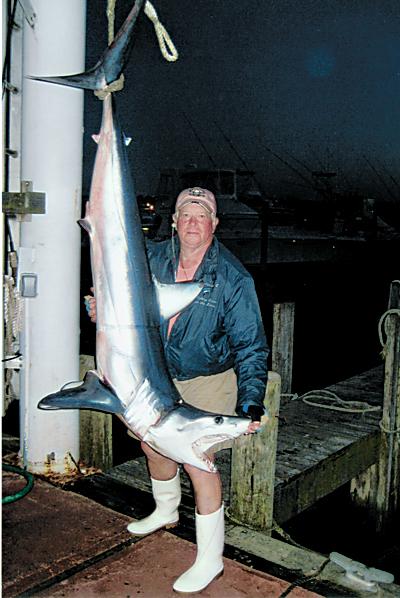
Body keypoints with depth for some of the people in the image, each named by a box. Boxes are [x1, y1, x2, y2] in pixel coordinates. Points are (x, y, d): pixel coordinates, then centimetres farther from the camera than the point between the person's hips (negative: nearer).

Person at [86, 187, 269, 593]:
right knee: (152, 444, 19)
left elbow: (251, 345, -19)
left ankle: (210, 559, 8)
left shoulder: (232, 277, -19)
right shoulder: (153, 258, -7)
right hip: (160, 377, 6)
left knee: (197, 460, -12)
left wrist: (251, 401, -30)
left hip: (208, 381, -6)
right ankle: (166, 511, 50)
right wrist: (103, 304, -11)